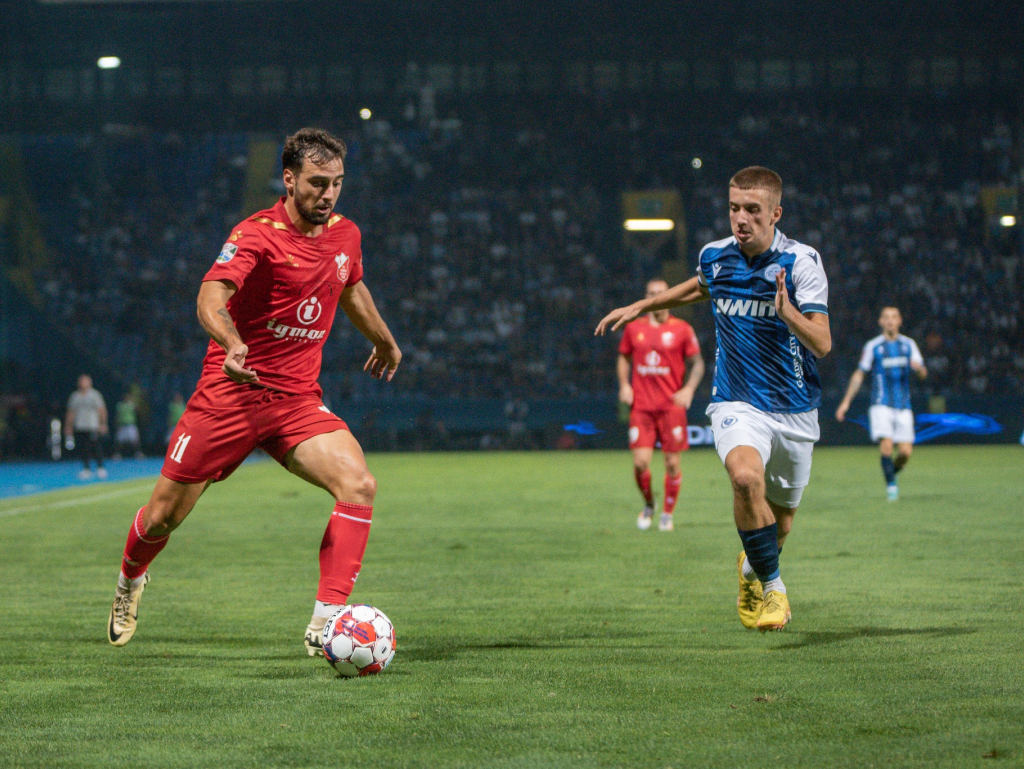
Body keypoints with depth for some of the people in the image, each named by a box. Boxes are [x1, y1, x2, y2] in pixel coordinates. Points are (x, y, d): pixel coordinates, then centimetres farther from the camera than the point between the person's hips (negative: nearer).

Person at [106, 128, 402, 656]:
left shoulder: (345, 235, 6)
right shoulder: (257, 235, -15)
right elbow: (211, 296, -31)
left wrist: (383, 340, 44)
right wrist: (232, 344, -51)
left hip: (298, 402, 4)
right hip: (230, 393, -4)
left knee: (359, 485, -21)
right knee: (166, 514, 5)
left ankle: (326, 623, -21)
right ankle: (130, 580, 40)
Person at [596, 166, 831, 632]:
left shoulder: (801, 262, -13)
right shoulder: (715, 257, -2)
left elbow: (822, 344, -20)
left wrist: (789, 313, -37)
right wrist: (640, 307, 26)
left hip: (794, 410, 0)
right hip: (737, 403, 0)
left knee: (779, 521, 13)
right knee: (746, 475, -31)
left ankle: (752, 568, 49)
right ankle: (772, 586, -14)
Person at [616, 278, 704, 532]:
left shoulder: (682, 329, 2)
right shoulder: (633, 328, 9)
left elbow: (697, 363, 7)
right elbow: (623, 358, 22)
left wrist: (688, 389, -8)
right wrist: (624, 385, 7)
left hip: (672, 405, -1)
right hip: (641, 406, 1)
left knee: (672, 463, -1)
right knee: (640, 462, -9)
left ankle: (667, 514, 16)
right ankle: (648, 506, 17)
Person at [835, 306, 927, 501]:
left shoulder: (909, 344, 9)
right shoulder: (873, 346, 2)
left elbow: (923, 374, 6)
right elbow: (859, 374, 8)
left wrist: (918, 367, -19)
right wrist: (846, 401, 5)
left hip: (903, 407, 3)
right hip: (881, 406, -3)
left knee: (905, 452, -4)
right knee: (886, 445, -20)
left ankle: (892, 474, 25)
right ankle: (891, 485, -6)